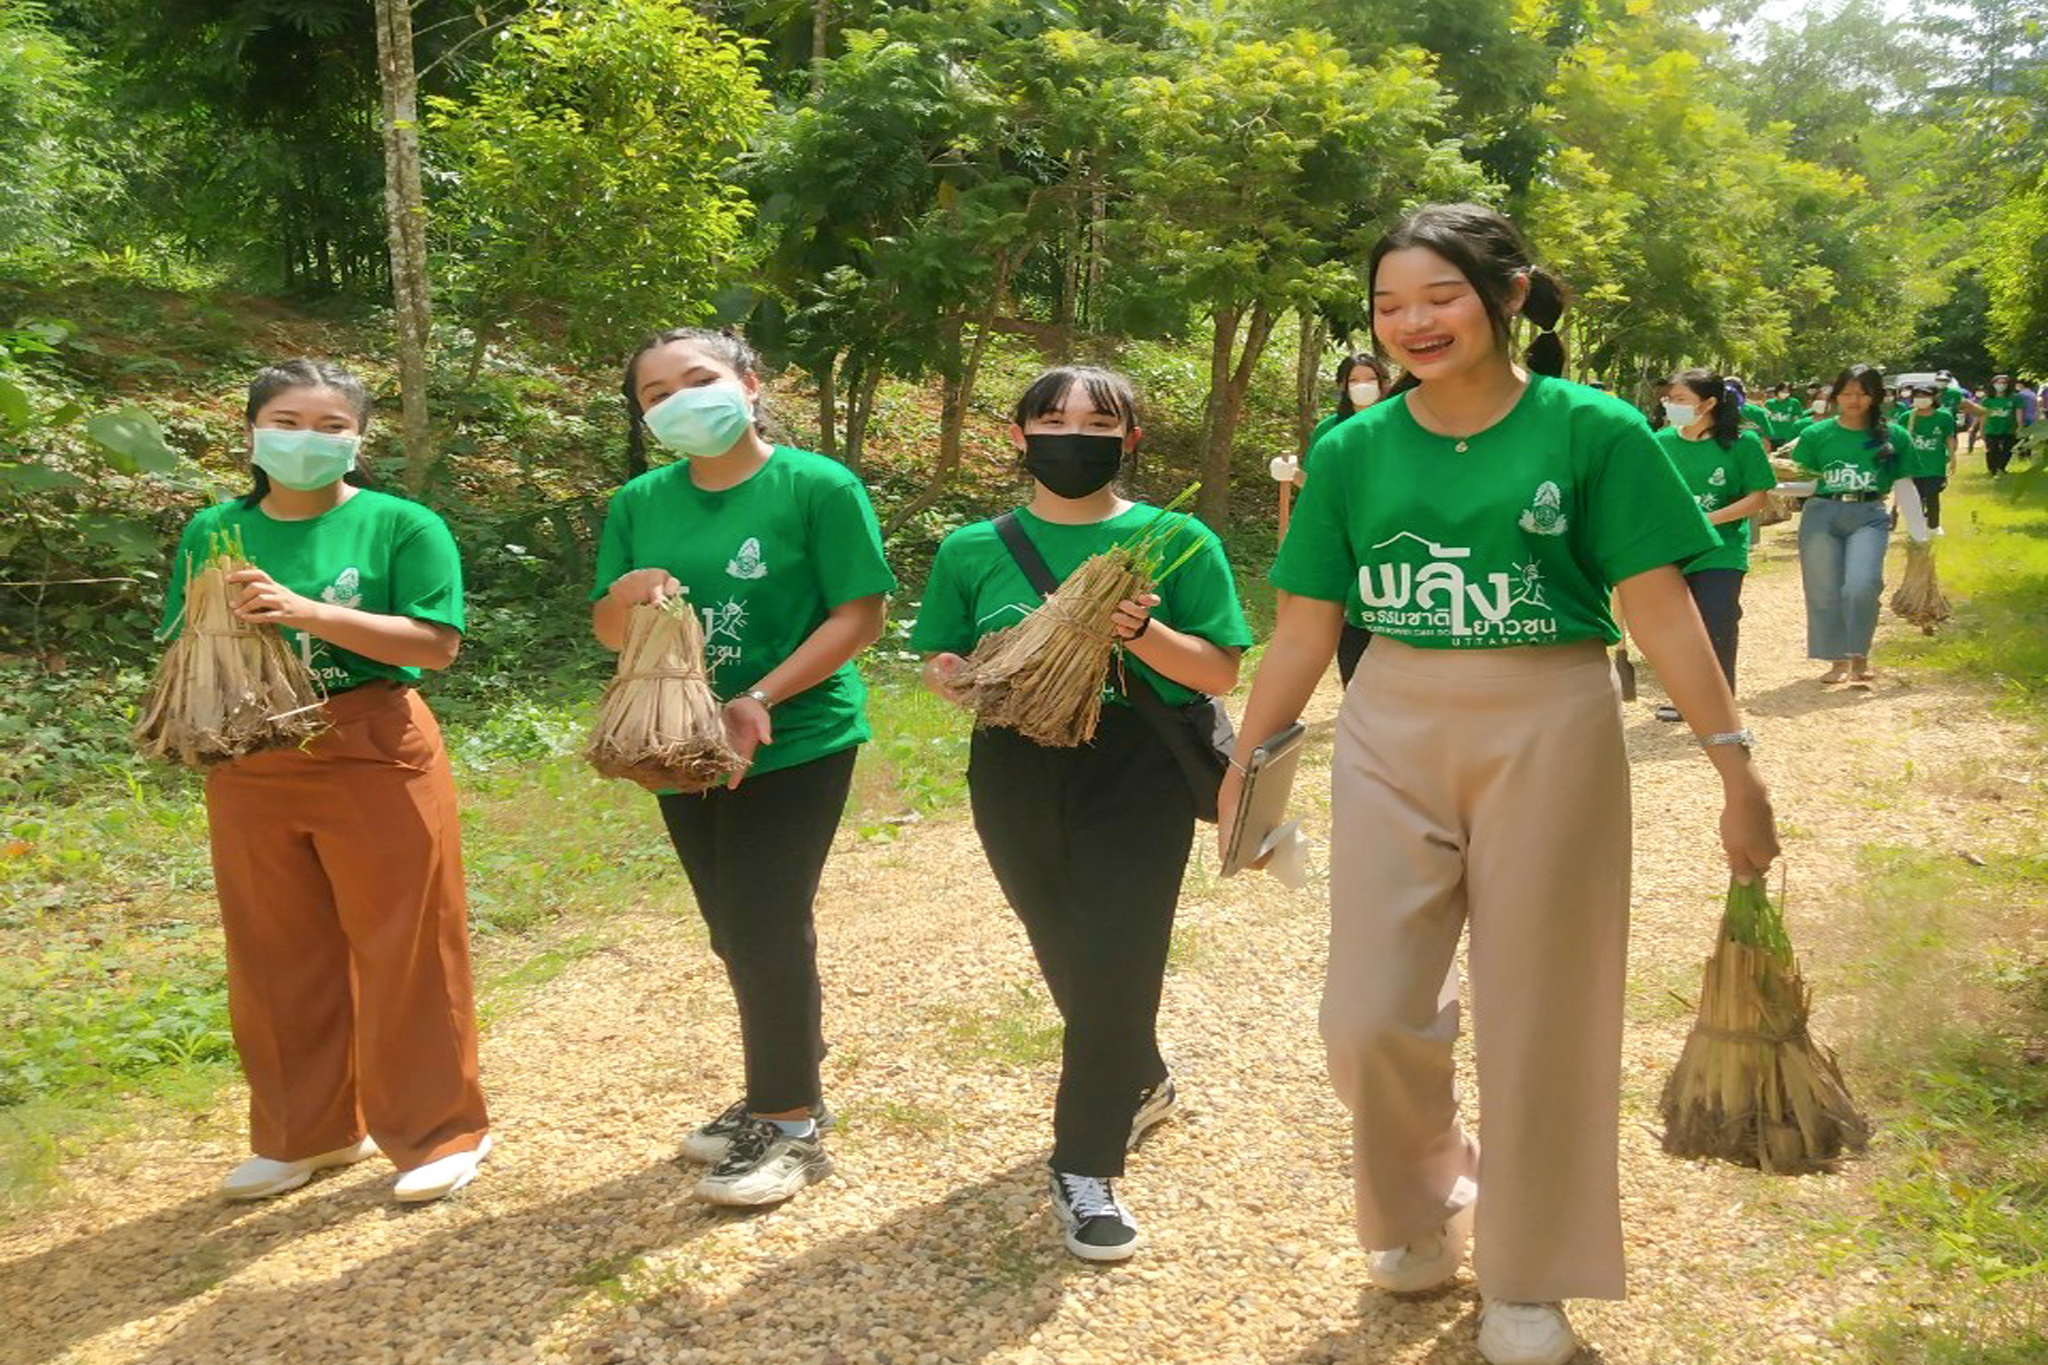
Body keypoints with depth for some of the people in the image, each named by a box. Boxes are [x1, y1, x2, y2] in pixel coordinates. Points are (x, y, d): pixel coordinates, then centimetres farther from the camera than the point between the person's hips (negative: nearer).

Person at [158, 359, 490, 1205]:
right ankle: (304, 1131, 30)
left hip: (375, 758, -4)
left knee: (402, 952, 3)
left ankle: (438, 1132, 17)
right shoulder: (213, 532, 9)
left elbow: (436, 643, -15)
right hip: (251, 768, 5)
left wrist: (308, 611, -22)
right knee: (277, 958, 13)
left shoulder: (401, 526, -5)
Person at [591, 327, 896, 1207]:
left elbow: (858, 616, -14)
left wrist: (760, 700, -23)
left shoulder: (818, 487, -10)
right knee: (737, 935, 14)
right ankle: (781, 1092, 31)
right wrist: (626, 592, -16)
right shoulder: (641, 503, 5)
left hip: (796, 745, -5)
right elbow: (607, 632, 8)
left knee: (767, 929, -5)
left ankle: (791, 1126, 11)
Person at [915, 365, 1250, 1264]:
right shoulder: (974, 551, 4)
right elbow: (938, 663, 10)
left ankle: (1086, 1166, 10)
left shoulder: (1174, 542, -3)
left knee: (1112, 967, -7)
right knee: (1069, 961, 15)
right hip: (1019, 777, 3)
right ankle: (1140, 1084, 44)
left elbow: (1221, 671, -4)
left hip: (1137, 781, -3)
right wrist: (956, 676, -13)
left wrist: (1140, 629, -21)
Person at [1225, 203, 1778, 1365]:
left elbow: (1662, 610, -8)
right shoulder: (1355, 449, 1)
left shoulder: (1593, 431, -6)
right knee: (1371, 1017, 2)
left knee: (1538, 1017, 8)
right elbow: (1305, 628, 4)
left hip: (1548, 738, -2)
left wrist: (1735, 759, -13)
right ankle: (1421, 1211, 34)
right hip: (1390, 740, 3)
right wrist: (1245, 764, 5)